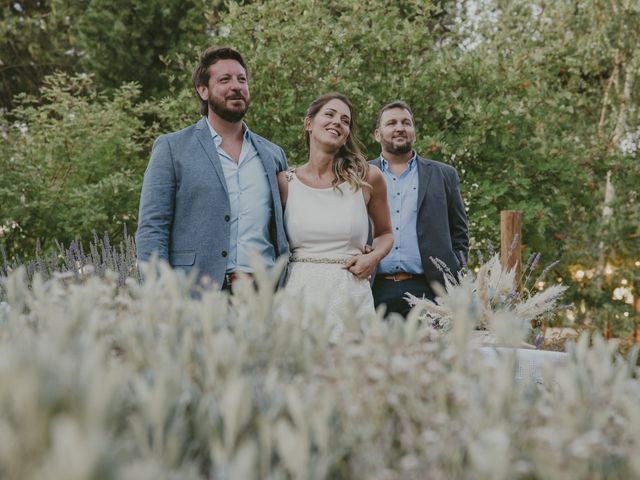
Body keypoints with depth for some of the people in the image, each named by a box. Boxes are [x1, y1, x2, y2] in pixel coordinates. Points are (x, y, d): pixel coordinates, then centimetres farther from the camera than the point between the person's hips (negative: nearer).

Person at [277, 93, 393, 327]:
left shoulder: (367, 178, 4)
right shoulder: (284, 182, 3)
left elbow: (385, 233, 18)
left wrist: (373, 257, -1)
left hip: (351, 296, 0)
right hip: (299, 293, 0)